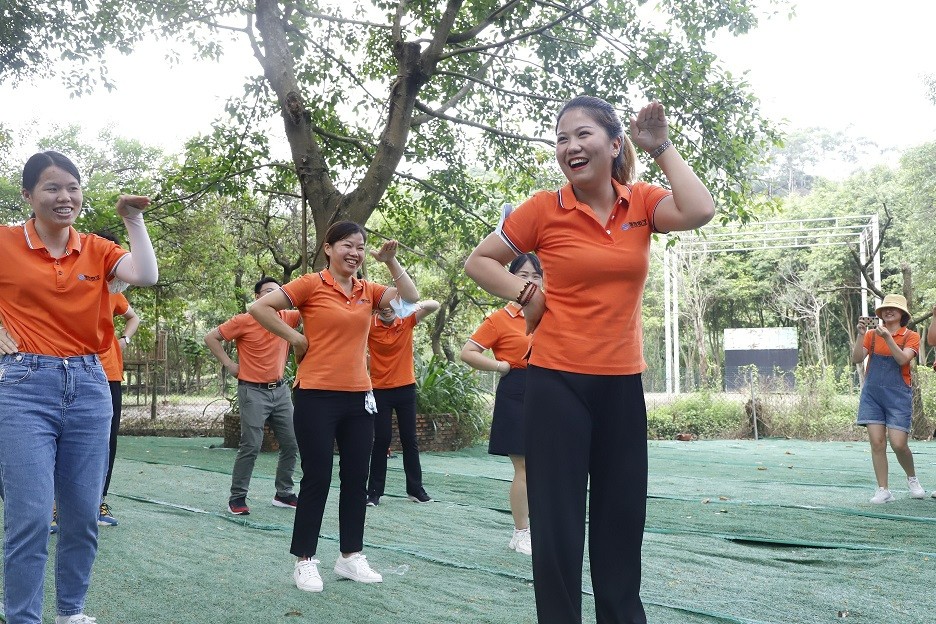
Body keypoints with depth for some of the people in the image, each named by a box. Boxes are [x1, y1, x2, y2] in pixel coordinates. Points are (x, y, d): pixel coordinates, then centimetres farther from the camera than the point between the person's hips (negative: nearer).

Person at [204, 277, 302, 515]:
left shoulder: (287, 318, 4)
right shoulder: (244, 321, -8)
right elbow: (211, 337, -4)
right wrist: (229, 364, -6)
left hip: (280, 390, 6)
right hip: (253, 391, -5)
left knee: (291, 444, 7)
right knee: (251, 446, -9)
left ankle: (283, 494, 21)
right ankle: (237, 497, 2)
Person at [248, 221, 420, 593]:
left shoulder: (368, 291, 9)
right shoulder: (312, 284, -6)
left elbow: (410, 299, 1)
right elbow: (259, 307, -8)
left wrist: (390, 261, -6)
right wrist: (295, 338, -8)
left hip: (358, 397, 6)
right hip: (317, 395, -5)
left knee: (356, 478, 11)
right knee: (318, 478, 0)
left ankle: (350, 556, 24)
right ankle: (305, 560, 13)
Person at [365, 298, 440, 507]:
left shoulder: (407, 321, -4)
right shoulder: (369, 325, -8)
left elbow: (435, 305, -10)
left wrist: (418, 305, -31)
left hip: (406, 388, 2)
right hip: (380, 390, -2)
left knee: (409, 439, 9)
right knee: (382, 439, -1)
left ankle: (415, 489, 19)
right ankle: (374, 491, 7)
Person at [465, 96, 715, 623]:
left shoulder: (643, 202, 2)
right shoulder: (544, 209, -5)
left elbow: (700, 212, -19)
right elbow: (479, 261, 6)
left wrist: (662, 147, -10)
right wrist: (527, 294, -7)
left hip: (623, 385, 3)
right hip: (557, 383, -3)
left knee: (622, 521, 14)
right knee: (557, 526, 3)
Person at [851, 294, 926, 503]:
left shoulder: (911, 336, 2)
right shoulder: (872, 335, 8)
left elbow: (903, 359, -16)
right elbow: (857, 359, -3)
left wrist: (888, 337, -26)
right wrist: (861, 334, -14)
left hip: (898, 395, -2)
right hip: (872, 394, 2)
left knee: (898, 444, -8)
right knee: (877, 443, -4)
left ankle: (912, 479, 21)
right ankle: (883, 490, 4)